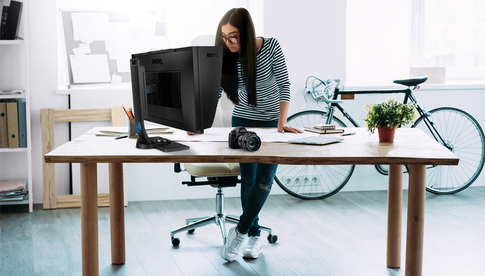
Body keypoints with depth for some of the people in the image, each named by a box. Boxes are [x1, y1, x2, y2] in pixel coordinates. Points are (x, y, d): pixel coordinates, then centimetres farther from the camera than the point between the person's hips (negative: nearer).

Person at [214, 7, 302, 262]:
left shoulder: (270, 46, -20)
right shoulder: (225, 57, -13)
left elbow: (284, 85, -15)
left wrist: (282, 122, -24)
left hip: (271, 121, -2)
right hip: (243, 120, 2)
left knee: (264, 181, -9)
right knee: (248, 180, -2)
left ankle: (240, 231, 3)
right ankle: (255, 236, 10)